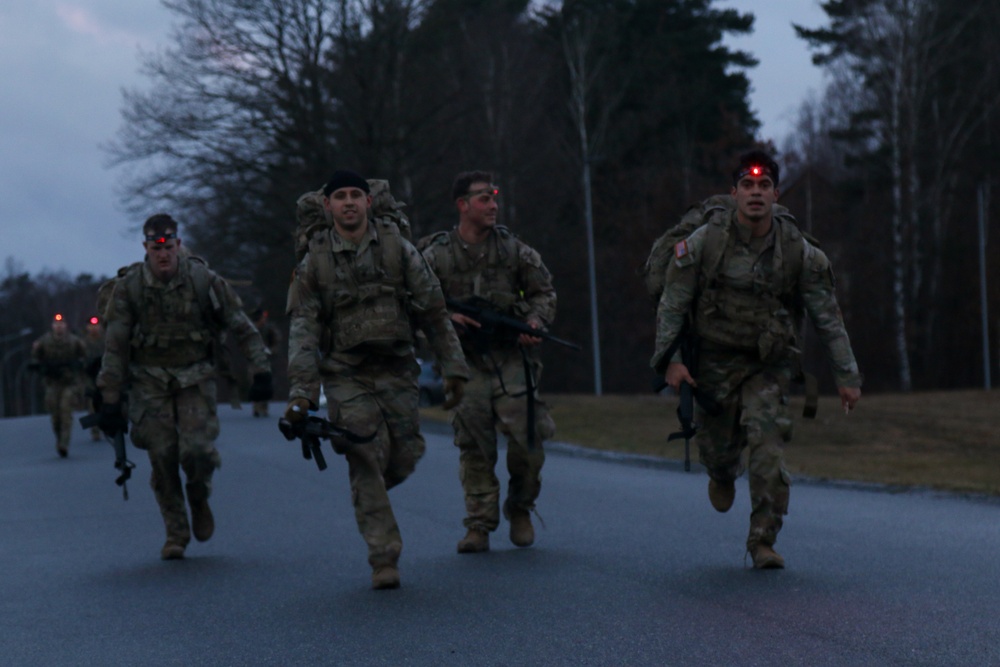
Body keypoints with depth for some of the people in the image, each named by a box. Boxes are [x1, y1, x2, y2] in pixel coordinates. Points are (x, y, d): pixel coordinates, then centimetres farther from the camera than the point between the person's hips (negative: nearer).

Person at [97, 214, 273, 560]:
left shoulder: (204, 279, -8)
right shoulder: (128, 286, -7)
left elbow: (241, 325, 1)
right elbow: (115, 346, -2)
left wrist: (261, 366, -6)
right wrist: (110, 398, -3)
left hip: (195, 378, -1)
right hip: (150, 382, 1)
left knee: (198, 450, -16)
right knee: (162, 458, -5)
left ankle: (199, 499, 18)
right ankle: (176, 534, 10)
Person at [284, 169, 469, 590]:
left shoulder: (396, 248, 3)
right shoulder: (314, 262, 1)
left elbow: (433, 311, 6)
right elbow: (303, 329, -2)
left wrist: (453, 366, 4)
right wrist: (301, 391, -11)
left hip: (396, 371, 2)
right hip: (346, 377, -2)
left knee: (405, 457, 1)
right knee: (367, 464, -8)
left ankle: (367, 493, 36)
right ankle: (384, 560, -3)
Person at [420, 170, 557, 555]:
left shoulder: (513, 250, 4)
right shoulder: (436, 256, 0)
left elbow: (544, 292, 12)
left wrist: (535, 322, -7)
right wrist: (446, 318, -13)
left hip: (511, 357, 1)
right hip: (466, 361, -1)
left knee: (527, 440, -7)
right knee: (474, 450, 0)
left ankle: (519, 509, 18)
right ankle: (479, 526, 8)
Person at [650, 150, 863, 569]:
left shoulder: (798, 251, -5)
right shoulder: (703, 243, -8)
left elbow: (828, 317, 0)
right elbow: (672, 305, -2)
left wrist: (847, 376, -2)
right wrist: (669, 359, -11)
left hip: (769, 366, 0)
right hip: (714, 363, 0)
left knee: (767, 448, -17)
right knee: (716, 449, 10)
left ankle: (763, 542, -5)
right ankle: (723, 475, 50)